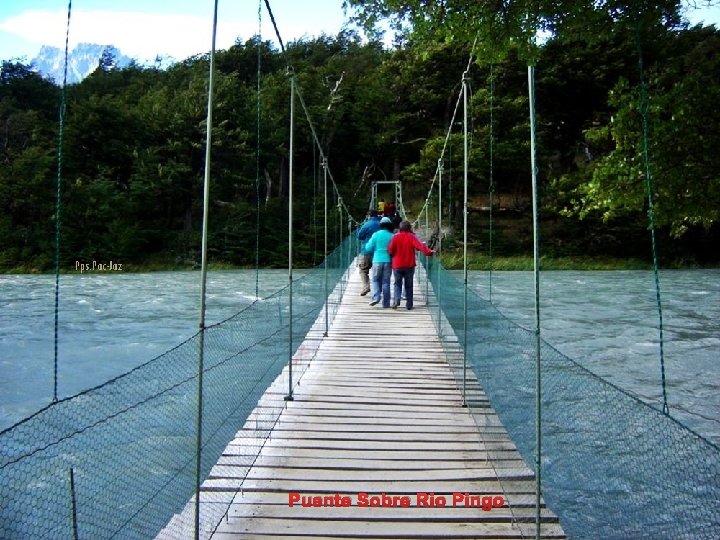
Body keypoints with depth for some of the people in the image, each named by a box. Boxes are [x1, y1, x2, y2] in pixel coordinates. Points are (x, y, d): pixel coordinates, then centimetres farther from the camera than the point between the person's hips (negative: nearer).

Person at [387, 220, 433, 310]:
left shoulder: (396, 237, -5)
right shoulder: (412, 237, -5)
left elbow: (390, 250, -5)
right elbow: (420, 246, -18)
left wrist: (392, 256, 14)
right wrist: (428, 252, -20)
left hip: (397, 265, 0)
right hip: (409, 265, 0)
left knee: (398, 284, 10)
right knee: (409, 285, 10)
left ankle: (397, 300, -10)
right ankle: (409, 304, 9)